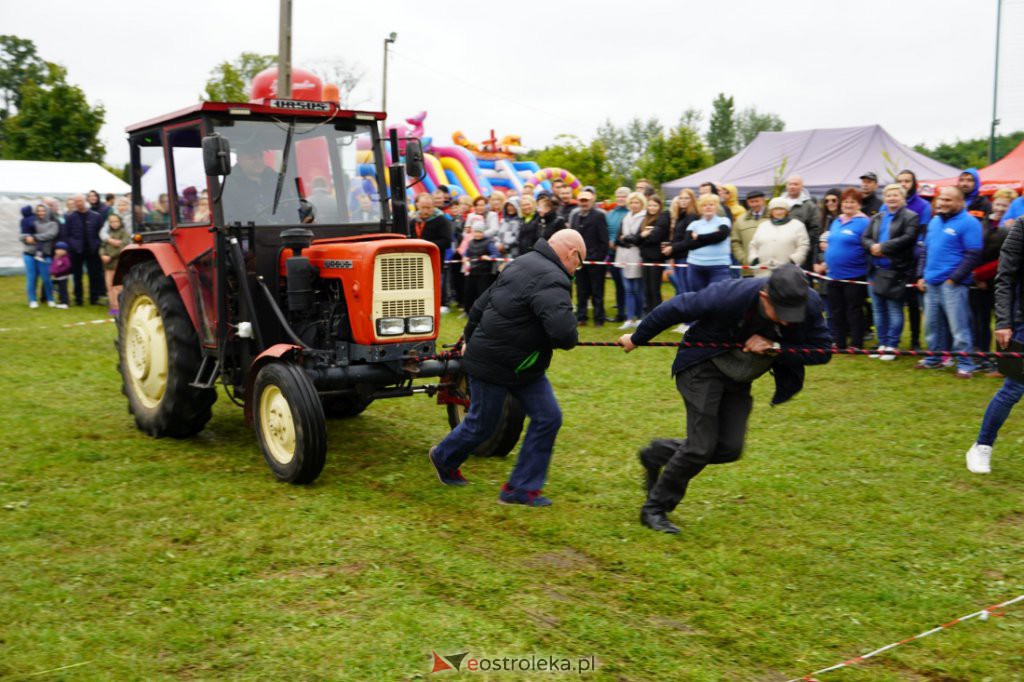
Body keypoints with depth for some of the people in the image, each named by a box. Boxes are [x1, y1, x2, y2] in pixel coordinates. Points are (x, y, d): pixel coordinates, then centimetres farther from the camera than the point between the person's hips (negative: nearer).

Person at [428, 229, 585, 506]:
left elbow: (483, 303, 15)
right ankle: (443, 458, 39)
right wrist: (570, 339, -13)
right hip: (493, 366, -10)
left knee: (548, 418, 3)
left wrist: (470, 339, 26)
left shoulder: (523, 263, 7)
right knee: (481, 425, 10)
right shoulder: (551, 280, -25)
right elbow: (564, 332, -38)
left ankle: (521, 488, 11)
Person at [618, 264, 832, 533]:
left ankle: (658, 454, 22)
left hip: (739, 380, 6)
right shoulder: (730, 295, -33)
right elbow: (674, 308, -20)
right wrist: (636, 338, -7)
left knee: (730, 448, -2)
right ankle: (654, 509, 9)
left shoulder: (810, 305, -20)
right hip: (704, 367, -6)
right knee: (700, 448, -10)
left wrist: (775, 348, -28)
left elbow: (821, 351, -11)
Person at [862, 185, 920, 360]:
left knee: (895, 311, -2)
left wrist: (883, 247, -17)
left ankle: (892, 346, 4)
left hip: (896, 271, -6)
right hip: (876, 271, 7)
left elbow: (908, 238, -16)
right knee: (878, 311, 11)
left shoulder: (910, 217, -2)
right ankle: (882, 344, 20)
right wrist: (872, 247, -11)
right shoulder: (876, 218, 18)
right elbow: (864, 238, 11)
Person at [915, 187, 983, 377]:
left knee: (958, 327, -5)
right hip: (930, 283, 7)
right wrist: (921, 275, 12)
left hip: (953, 284, -7)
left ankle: (965, 364, 3)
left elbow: (973, 256, -13)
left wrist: (954, 278, -16)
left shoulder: (968, 223, -8)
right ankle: (935, 358, 27)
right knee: (932, 325, 14)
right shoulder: (934, 221, 15)